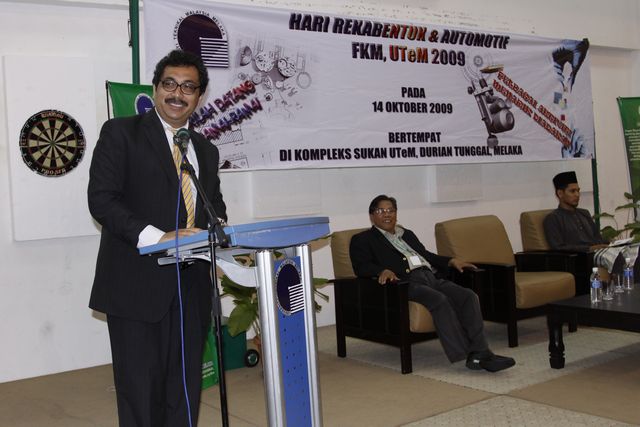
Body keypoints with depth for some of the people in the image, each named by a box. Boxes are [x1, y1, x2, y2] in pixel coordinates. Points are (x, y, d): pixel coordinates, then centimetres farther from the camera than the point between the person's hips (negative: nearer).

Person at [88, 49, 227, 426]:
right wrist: (157, 237, -21)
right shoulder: (121, 133, 1)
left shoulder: (206, 150, 18)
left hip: (191, 289, 5)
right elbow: (101, 198, -9)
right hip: (137, 285, -5)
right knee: (141, 387, 0)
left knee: (185, 387, 10)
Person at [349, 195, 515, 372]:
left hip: (432, 277, 7)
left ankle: (480, 353, -26)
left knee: (469, 296, -19)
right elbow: (361, 267, -2)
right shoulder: (362, 239, 13)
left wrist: (451, 261, 14)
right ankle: (466, 355, -32)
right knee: (440, 300, -33)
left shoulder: (407, 234, 32)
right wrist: (383, 270, -22)